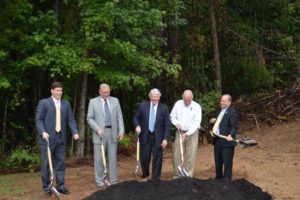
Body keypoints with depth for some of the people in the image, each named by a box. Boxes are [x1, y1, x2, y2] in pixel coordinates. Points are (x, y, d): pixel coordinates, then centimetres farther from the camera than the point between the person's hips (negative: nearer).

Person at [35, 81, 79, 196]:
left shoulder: (66, 104, 11)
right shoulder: (43, 103, -1)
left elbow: (71, 119, 7)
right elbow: (38, 120, -5)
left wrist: (75, 132, -7)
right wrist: (43, 132, -20)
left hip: (61, 138, 4)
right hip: (48, 138, -4)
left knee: (60, 163, 7)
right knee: (46, 164, 2)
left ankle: (60, 186, 14)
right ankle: (47, 187, 12)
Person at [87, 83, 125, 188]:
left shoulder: (115, 100, 7)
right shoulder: (93, 102, 0)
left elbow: (119, 117, 6)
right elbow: (89, 118, -1)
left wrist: (121, 130, -3)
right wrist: (97, 129, -14)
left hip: (113, 132, 2)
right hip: (100, 133, -2)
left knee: (113, 158, 7)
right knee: (99, 159, 1)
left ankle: (113, 180, 14)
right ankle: (99, 181, 10)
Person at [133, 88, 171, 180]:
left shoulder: (164, 108, -2)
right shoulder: (143, 106, 1)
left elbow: (167, 125, -2)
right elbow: (135, 118, 10)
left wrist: (166, 139, -9)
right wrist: (137, 126, -11)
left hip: (158, 138, -1)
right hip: (145, 136, 1)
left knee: (157, 158, 1)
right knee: (144, 157, 6)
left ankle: (156, 178, 14)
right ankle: (145, 175, 31)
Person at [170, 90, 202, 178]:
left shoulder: (197, 107, -10)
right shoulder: (178, 104, 0)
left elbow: (196, 123, -13)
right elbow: (172, 116, 9)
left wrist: (187, 134, -22)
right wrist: (176, 123, -12)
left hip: (192, 133, -3)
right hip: (180, 132, 3)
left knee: (190, 155, -4)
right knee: (177, 154, 2)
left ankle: (188, 176, 3)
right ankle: (177, 175, 13)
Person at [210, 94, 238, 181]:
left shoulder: (232, 112, -9)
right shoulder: (219, 111, 17)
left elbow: (234, 126, -17)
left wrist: (230, 135, -35)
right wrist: (212, 121, 3)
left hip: (226, 141, -8)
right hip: (217, 140, 9)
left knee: (227, 163, -2)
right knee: (218, 162, 18)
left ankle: (227, 181, 5)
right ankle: (218, 178, 32)